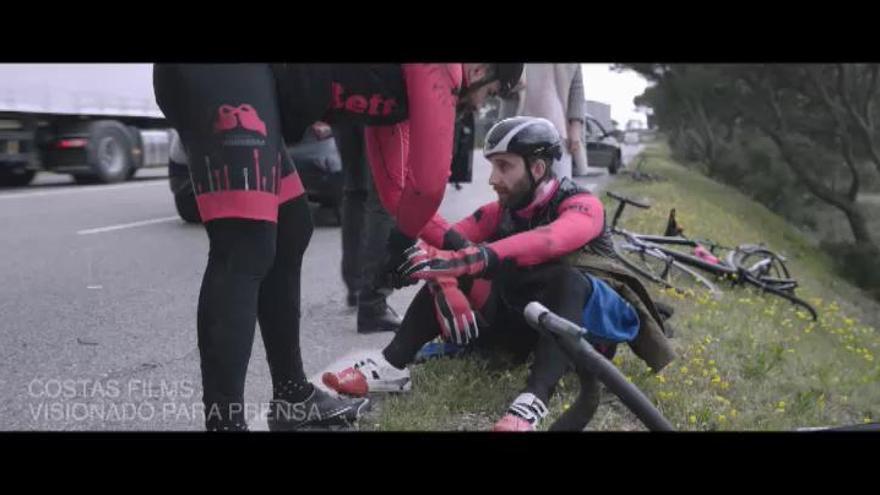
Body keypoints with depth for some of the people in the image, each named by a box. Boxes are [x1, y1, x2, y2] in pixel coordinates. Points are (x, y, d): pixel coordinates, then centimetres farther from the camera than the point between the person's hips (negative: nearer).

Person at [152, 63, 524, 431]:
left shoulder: (396, 83, 27)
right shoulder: (440, 70, 0)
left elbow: (394, 187, 33)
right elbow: (429, 178, -1)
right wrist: (403, 242, 16)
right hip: (225, 75, -10)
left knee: (288, 233, 14)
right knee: (246, 248, -16)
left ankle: (292, 396, 25)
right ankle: (224, 421, -14)